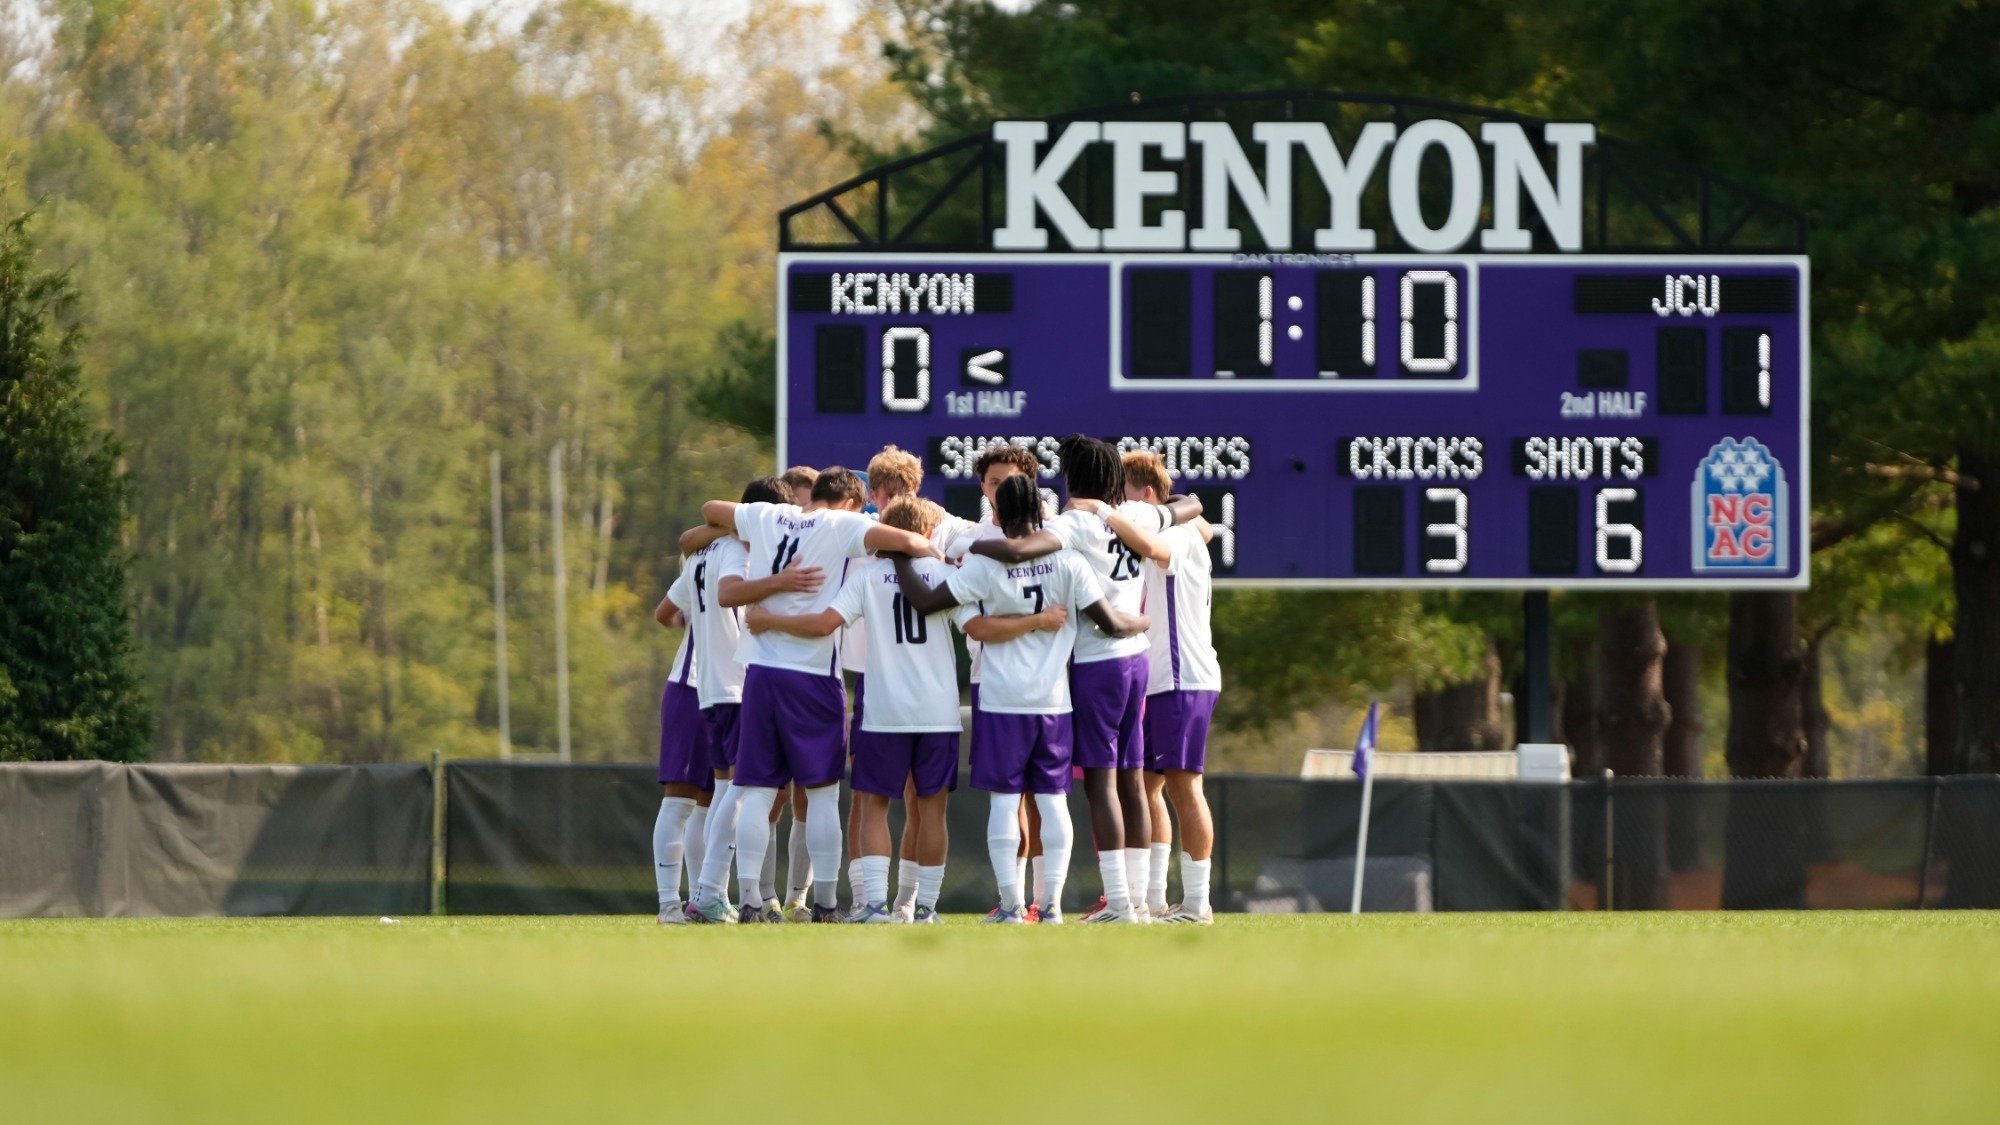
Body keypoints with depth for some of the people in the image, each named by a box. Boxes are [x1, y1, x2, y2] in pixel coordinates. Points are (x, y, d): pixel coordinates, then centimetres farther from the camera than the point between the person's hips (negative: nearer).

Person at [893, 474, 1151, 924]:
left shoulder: (985, 566, -8)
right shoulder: (1067, 563, -3)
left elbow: (925, 601, -9)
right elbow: (1111, 622, -2)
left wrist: (901, 557, 6)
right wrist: (1143, 622, 19)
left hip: (1001, 701, -2)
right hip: (1054, 701, 2)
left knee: (1004, 800, 2)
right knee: (1053, 799, 7)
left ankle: (1011, 904, 0)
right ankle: (1052, 903, 5)